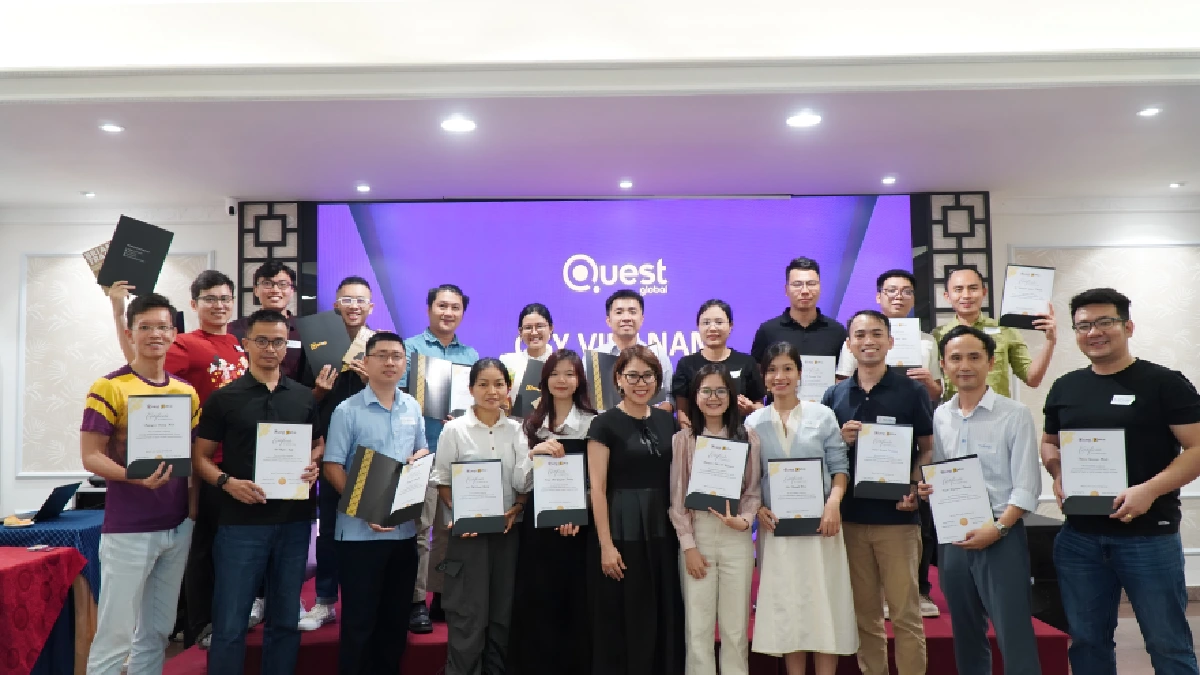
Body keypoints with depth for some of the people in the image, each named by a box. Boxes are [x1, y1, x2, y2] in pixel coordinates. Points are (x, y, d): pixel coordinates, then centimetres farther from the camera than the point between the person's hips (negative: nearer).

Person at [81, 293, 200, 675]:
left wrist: (193, 510, 3)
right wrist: (136, 476, -28)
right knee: (116, 632, 1)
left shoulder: (187, 392, 8)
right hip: (127, 529, -5)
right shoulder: (108, 388, -8)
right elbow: (90, 456, -11)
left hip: (179, 526, 5)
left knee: (157, 632, 14)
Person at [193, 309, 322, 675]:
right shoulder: (224, 398, 0)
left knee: (285, 619, 13)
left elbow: (318, 445, 16)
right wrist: (227, 482, -17)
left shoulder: (305, 397, 8)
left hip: (294, 521, 3)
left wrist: (313, 466, -5)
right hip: (241, 522, -3)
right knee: (230, 624, 3)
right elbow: (200, 456, 1)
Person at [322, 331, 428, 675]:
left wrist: (419, 458, -7)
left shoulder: (413, 408, 7)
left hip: (405, 528, 5)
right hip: (360, 530, -5)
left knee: (396, 616, 16)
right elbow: (332, 467, -11)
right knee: (359, 619, 5)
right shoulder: (348, 410, -8)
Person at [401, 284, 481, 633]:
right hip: (422, 451, -4)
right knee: (419, 528, -4)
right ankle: (417, 601, 5)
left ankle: (443, 595, 21)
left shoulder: (472, 355, 16)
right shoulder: (411, 348, 4)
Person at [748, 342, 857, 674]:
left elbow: (839, 466, 1)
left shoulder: (823, 415, 2)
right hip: (776, 526, 1)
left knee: (823, 601, 3)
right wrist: (758, 508, -9)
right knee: (786, 605, 8)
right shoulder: (753, 422, 4)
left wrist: (834, 501, -14)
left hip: (819, 522, -1)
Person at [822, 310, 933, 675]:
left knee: (905, 612, 2)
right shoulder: (835, 395, 8)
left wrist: (915, 491, -14)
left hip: (896, 516, -2)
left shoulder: (912, 390, 1)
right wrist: (841, 439, -9)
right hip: (850, 516, 3)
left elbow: (929, 449, 2)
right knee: (864, 613, 12)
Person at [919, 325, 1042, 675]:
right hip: (951, 537, 5)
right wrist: (926, 488, -6)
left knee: (1014, 636, -3)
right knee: (965, 634, 16)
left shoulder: (1015, 414, -6)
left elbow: (1027, 486, -9)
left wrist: (997, 528, -18)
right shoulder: (938, 417, 6)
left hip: (1001, 536, -4)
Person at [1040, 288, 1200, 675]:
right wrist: (1058, 476, -1)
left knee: (1168, 642, 6)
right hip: (1079, 536, 4)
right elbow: (1049, 443, 20)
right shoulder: (1065, 388, 9)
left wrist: (1150, 489, -22)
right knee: (1087, 639, 14)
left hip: (1149, 535, -4)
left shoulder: (1164, 383, -4)